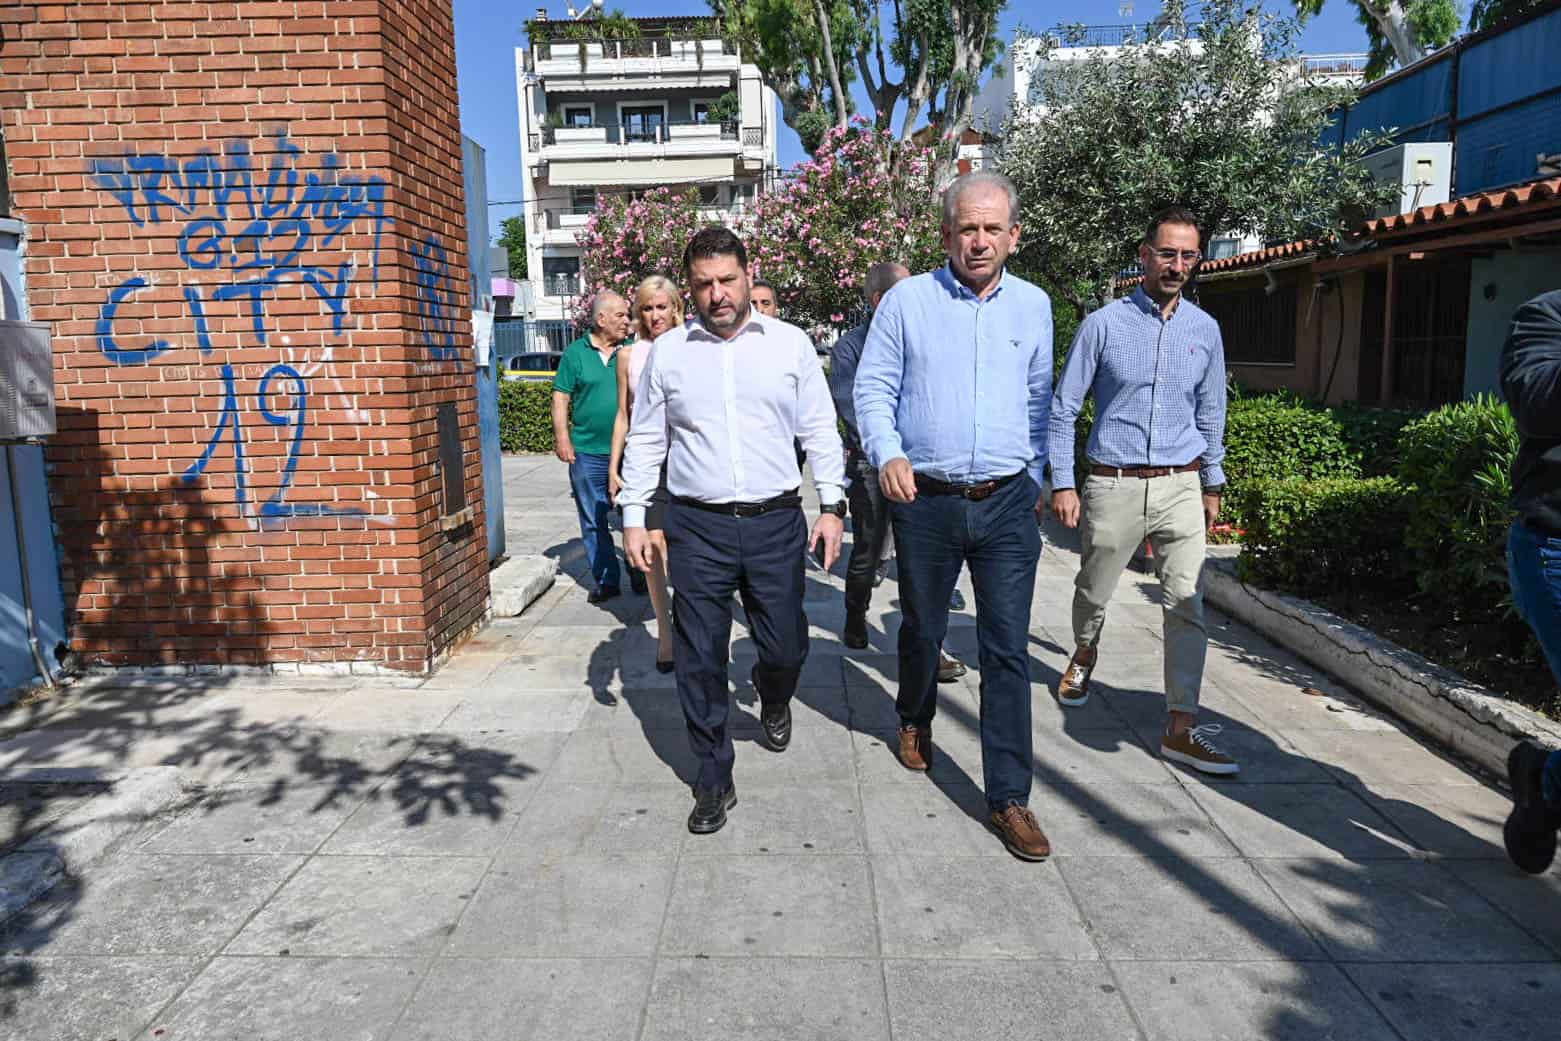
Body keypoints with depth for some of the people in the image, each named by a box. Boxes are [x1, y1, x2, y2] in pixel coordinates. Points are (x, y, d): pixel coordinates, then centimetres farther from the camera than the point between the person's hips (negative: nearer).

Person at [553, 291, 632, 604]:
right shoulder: (576, 353, 3)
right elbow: (561, 397, 4)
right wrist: (562, 437, -4)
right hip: (588, 452, 0)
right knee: (593, 521, 7)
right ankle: (604, 580, 18)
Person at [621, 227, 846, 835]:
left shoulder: (790, 344, 4)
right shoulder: (667, 352, 6)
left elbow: (820, 431, 7)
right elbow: (644, 441, 10)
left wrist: (832, 505, 1)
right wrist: (633, 517, 6)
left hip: (776, 522, 0)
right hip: (696, 527, 0)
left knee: (786, 647, 7)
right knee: (699, 660, 4)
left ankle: (772, 700, 45)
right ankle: (714, 780, 21)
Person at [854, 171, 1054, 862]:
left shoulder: (1033, 305, 8)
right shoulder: (907, 300, -1)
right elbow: (872, 388, -2)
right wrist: (888, 454, -18)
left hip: (1008, 503, 1)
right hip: (926, 500, -1)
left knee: (1008, 650, -2)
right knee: (922, 629, 16)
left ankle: (1009, 798, 7)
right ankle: (915, 720, 46)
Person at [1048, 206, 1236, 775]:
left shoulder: (1204, 329, 7)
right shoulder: (1104, 324, -4)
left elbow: (1211, 413, 16)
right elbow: (1064, 408, -2)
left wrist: (1212, 485, 18)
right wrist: (1062, 484, -6)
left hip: (1180, 487, 2)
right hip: (1113, 486, -2)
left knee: (1187, 604, -6)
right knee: (1093, 593, 14)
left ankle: (1181, 728, 0)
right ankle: (1084, 655, 47)